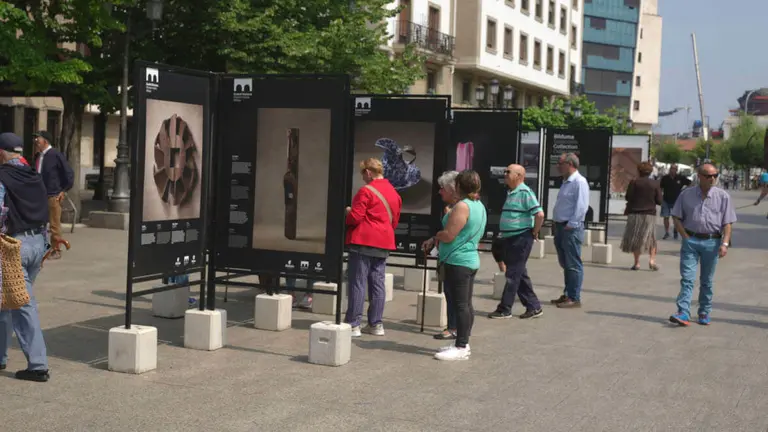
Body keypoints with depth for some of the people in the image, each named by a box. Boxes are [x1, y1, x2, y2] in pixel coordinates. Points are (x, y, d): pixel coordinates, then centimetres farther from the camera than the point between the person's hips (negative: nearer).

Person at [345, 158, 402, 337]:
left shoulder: (366, 191, -10)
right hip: (384, 243, 7)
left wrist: (346, 212, 7)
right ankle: (376, 324, 12)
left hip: (363, 242, -7)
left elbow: (355, 217, -12)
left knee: (357, 283, -4)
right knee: (377, 284, 10)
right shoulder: (394, 193, 14)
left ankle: (353, 324, -4)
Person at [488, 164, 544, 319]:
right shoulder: (511, 193, 13)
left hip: (521, 238, -10)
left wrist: (534, 232, -13)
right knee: (519, 274, 13)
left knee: (513, 274, -3)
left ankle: (504, 309, 4)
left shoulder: (524, 193, -15)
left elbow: (539, 214, -23)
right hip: (510, 238, 10)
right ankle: (534, 307, 20)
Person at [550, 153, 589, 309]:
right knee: (565, 264, 14)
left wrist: (571, 224, -21)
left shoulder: (579, 182, -13)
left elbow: (581, 206, -20)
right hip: (561, 226, 10)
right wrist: (558, 225, 16)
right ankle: (567, 294, 22)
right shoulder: (566, 182, 17)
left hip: (571, 228, -10)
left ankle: (574, 298, 0)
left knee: (573, 265, -4)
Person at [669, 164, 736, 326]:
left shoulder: (723, 196, 2)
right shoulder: (687, 195, 2)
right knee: (687, 278, -8)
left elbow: (727, 223, 1)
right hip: (690, 241, 0)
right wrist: (686, 237, -2)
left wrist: (725, 243, -10)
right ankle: (683, 313, -13)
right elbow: (677, 218, 7)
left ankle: (704, 313, 20)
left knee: (707, 281, 10)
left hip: (712, 242, 0)